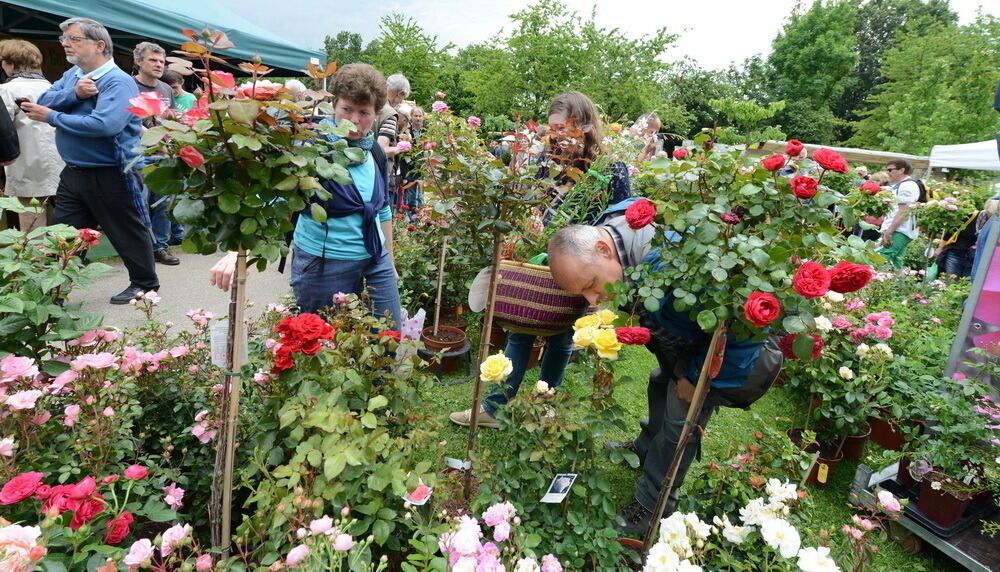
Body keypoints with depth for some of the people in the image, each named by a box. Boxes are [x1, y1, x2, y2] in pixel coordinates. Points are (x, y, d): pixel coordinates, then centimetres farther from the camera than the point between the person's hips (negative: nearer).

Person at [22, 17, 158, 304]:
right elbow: (43, 102, 2)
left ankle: (145, 283, 23)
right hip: (73, 173, 8)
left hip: (110, 176, -8)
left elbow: (104, 125, -28)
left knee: (127, 232, 6)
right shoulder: (72, 75, 13)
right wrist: (74, 93, -16)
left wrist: (53, 117, -15)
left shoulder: (118, 81, -15)